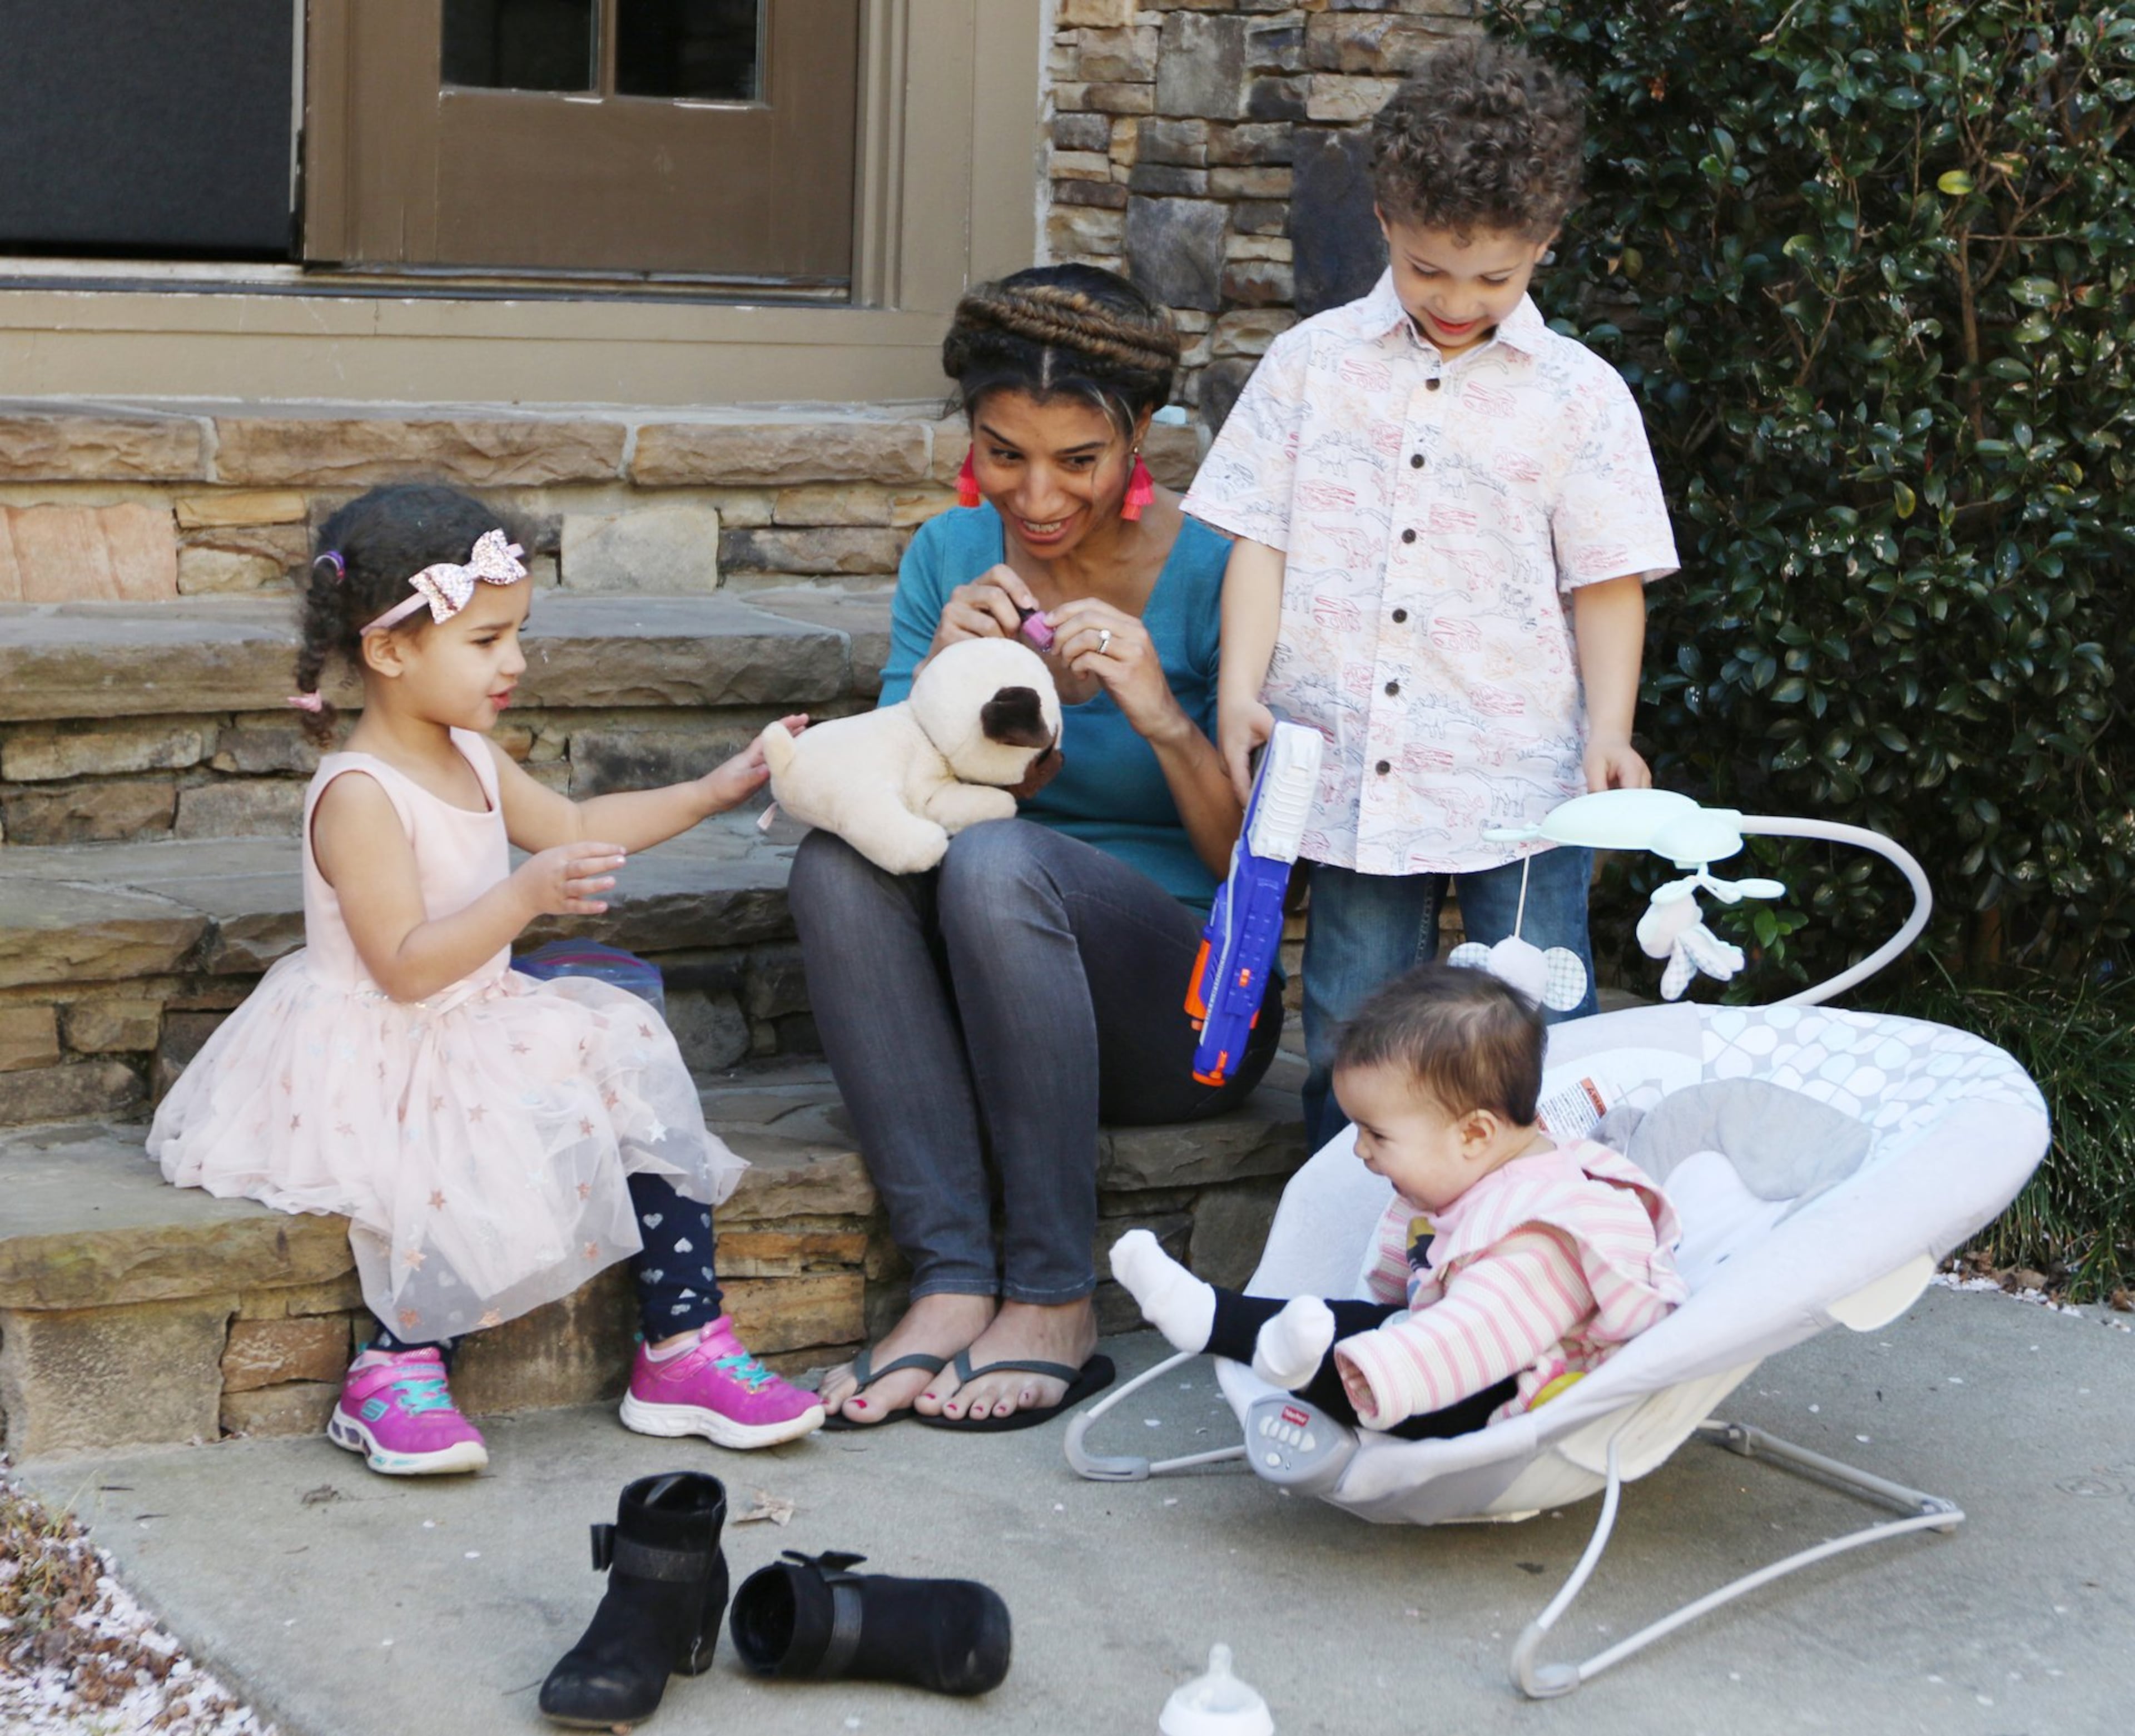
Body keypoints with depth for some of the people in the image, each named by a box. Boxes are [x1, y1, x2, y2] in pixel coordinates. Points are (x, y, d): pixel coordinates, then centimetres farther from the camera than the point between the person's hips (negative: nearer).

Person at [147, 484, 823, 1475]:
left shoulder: (470, 759, 10)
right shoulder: (359, 796, -21)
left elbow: (572, 826, 26)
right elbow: (406, 965, -26)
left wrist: (711, 792, 21)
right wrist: (527, 895, -34)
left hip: (472, 1029, 9)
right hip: (370, 1055, -9)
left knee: (634, 1066, -5)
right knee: (489, 1167, -32)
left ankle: (682, 1345, -4)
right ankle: (394, 1368, -14)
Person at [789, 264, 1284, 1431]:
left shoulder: (1211, 575, -8)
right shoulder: (951, 557, 4)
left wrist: (1163, 719, -25)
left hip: (1185, 1007, -4)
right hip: (977, 1009, 4)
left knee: (998, 858, -33)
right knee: (836, 858, -26)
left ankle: (1054, 1303, -26)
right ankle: (952, 1281, -29)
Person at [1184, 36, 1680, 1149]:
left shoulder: (1581, 395, 2)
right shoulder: (1312, 364, 5)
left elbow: (1608, 583, 2)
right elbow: (1260, 539, 3)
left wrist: (1608, 732, -10)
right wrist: (1242, 687, -9)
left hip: (1523, 784, -1)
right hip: (1349, 766, 2)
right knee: (1350, 1036, 9)